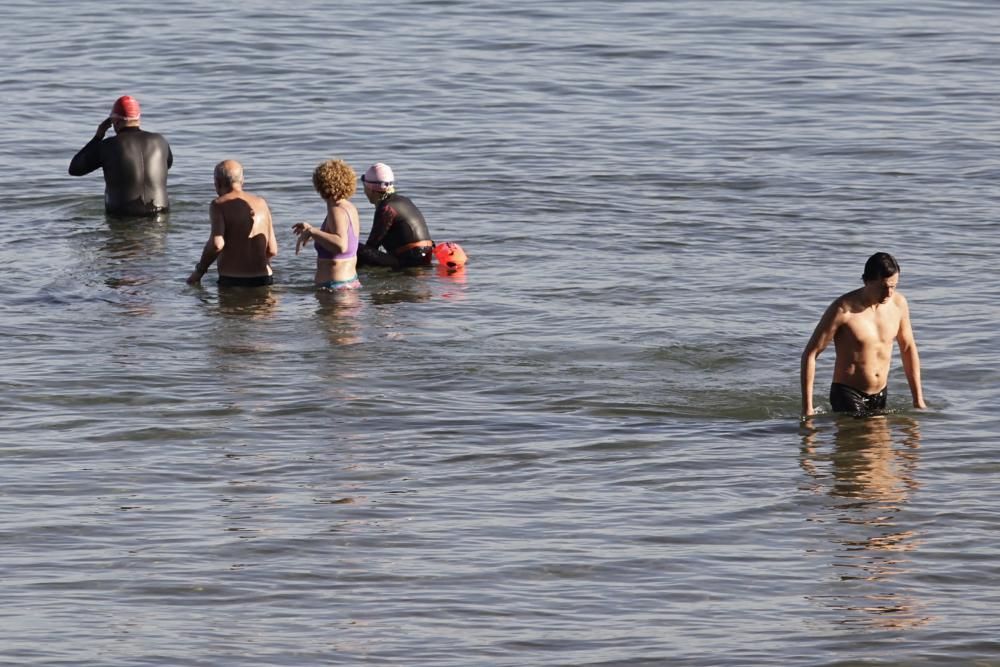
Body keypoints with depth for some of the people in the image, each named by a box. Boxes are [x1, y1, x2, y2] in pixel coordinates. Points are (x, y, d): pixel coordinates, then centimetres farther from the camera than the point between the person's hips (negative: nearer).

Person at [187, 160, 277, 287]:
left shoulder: (219, 204, -2)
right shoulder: (261, 203, 13)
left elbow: (217, 244, -18)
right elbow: (273, 250, 11)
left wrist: (199, 271, -4)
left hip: (232, 281, -5)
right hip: (264, 280, 5)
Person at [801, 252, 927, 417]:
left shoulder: (898, 304, -1)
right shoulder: (844, 309, -17)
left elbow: (908, 348, 14)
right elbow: (810, 354, -13)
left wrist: (918, 399, 13)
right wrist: (807, 408, -16)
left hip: (880, 396, 6)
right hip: (847, 395, -6)